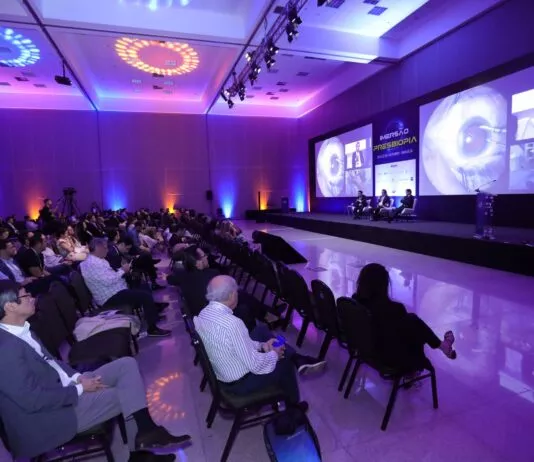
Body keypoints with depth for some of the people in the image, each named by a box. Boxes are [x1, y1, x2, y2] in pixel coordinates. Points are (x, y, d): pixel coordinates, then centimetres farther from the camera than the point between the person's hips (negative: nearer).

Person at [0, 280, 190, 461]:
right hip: (54, 412, -9)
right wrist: (79, 388, -15)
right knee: (129, 394, -8)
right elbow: (33, 400, -25)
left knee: (127, 364, -1)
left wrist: (76, 377, -2)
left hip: (65, 386, 9)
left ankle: (147, 432, 1)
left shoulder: (21, 330, 4)